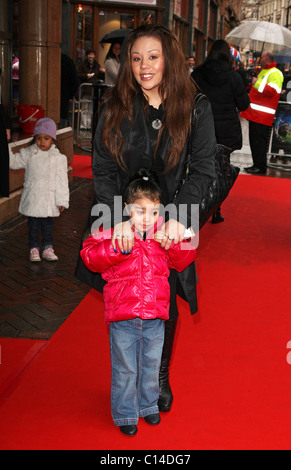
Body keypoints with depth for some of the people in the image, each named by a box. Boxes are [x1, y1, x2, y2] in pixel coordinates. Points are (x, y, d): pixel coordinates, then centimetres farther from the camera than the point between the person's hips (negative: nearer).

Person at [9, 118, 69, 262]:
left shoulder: (58, 158, -5)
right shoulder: (28, 154, 0)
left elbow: (62, 181, -4)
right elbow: (13, 161, 7)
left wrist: (62, 201, -5)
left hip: (48, 199, -1)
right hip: (32, 198, 1)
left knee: (47, 224, 11)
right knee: (33, 225, 8)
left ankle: (48, 248, 24)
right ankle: (34, 249, 20)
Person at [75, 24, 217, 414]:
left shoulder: (196, 109, -6)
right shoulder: (116, 108, -4)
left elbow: (203, 169, -9)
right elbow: (103, 169, -7)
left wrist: (178, 217, -23)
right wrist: (119, 218, -21)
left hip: (171, 225, 0)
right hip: (123, 225, 1)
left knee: (165, 305, 9)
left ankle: (160, 377, 36)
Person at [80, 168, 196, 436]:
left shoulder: (164, 234, 1)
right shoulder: (113, 231, -9)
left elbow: (184, 261, 3)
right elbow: (90, 256, -18)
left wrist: (173, 244, -16)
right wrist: (118, 246, -32)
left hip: (155, 318, 3)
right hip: (123, 318, -3)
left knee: (151, 364, 20)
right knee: (124, 369, 10)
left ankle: (148, 404, 43)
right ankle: (125, 413, 29)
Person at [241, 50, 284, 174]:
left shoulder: (275, 73, -9)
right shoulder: (263, 71, 22)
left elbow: (272, 91, -25)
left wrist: (257, 83, -22)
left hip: (263, 116, -10)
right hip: (255, 114, 10)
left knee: (260, 142, -8)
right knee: (254, 140, 12)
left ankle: (261, 167, -3)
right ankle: (256, 164, 20)